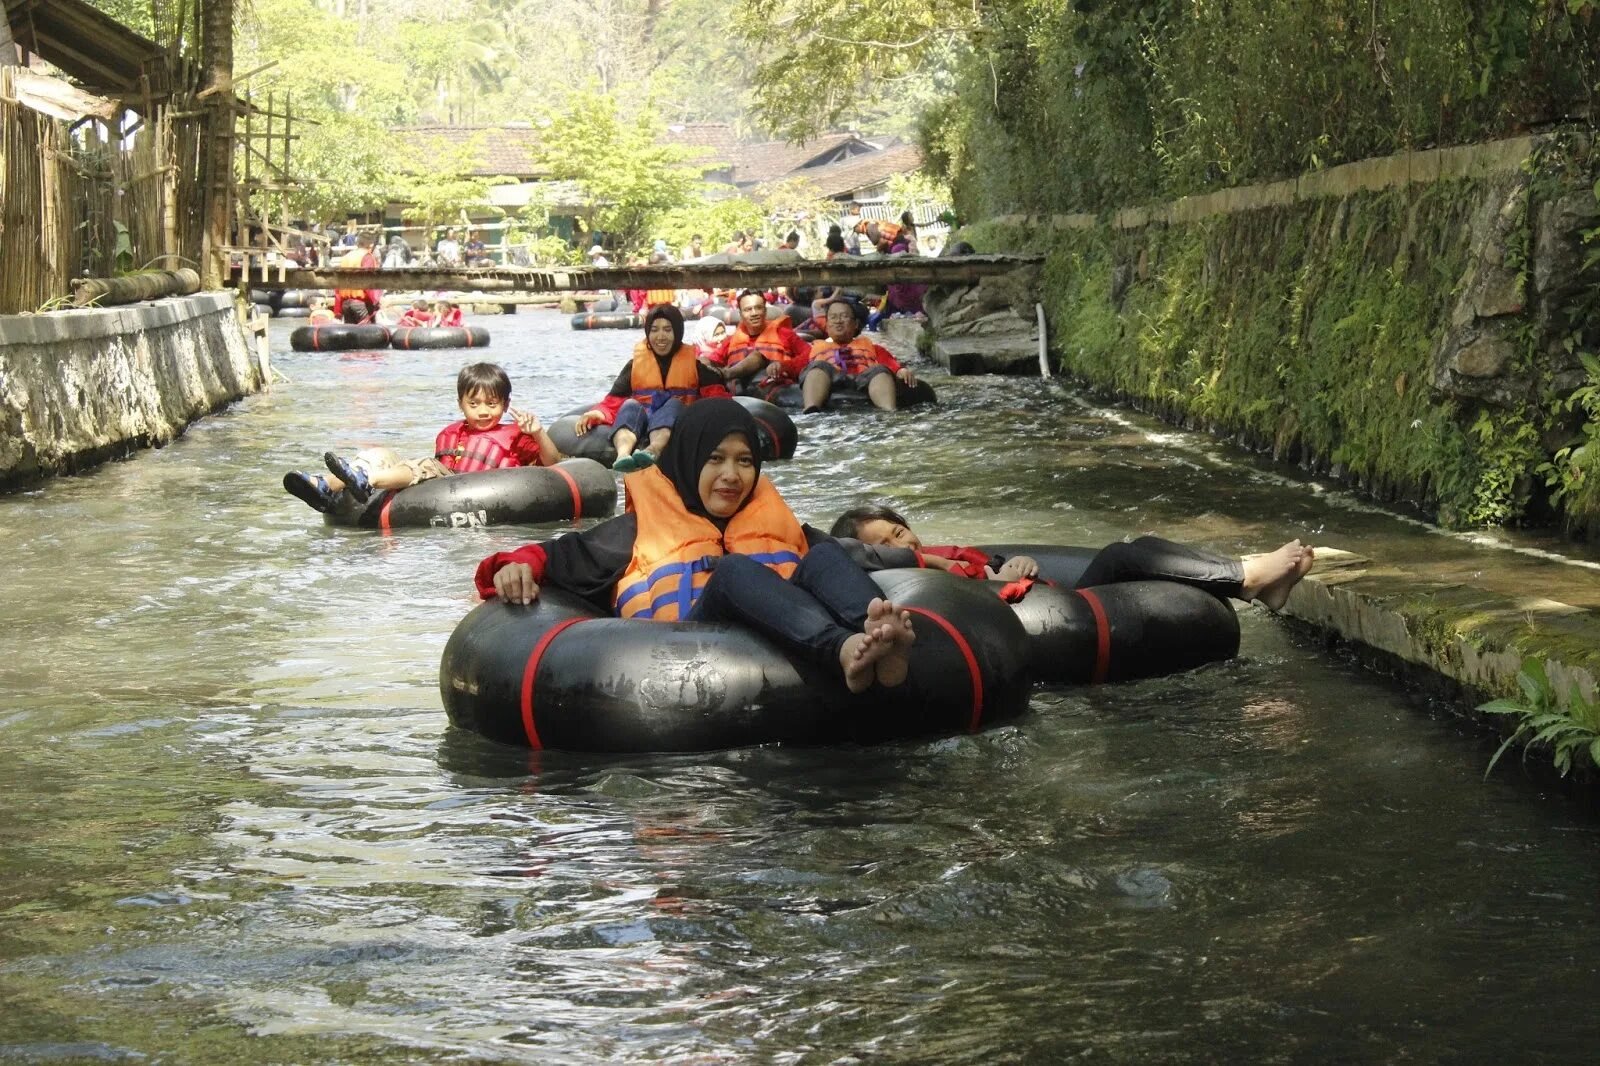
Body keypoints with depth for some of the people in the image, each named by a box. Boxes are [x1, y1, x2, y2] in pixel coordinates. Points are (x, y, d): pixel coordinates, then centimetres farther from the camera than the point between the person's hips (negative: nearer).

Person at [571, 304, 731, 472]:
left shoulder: (694, 362, 12)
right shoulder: (636, 363, 15)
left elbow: (715, 394, -2)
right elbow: (615, 400, 5)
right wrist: (598, 414, -16)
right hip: (639, 425, 1)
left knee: (674, 403, -30)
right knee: (630, 405, -28)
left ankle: (653, 451, -64)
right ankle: (623, 454, -61)